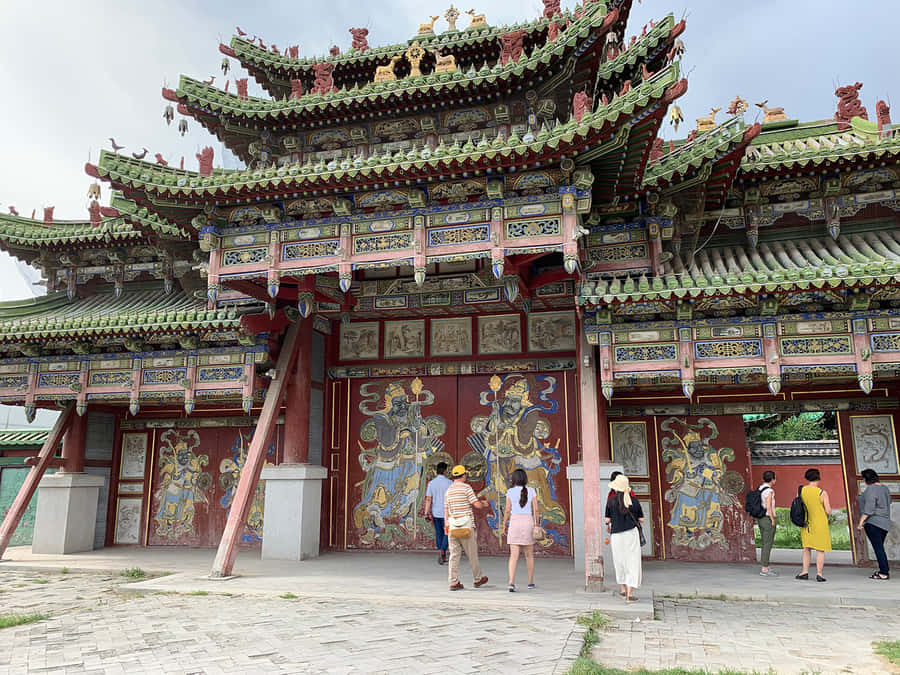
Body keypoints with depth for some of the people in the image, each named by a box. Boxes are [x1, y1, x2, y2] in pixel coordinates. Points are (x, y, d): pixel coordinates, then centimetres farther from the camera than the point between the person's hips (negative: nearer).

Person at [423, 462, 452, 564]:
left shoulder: (431, 483, -1)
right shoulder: (449, 482, -8)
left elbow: (428, 499, -3)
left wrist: (426, 513, -1)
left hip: (435, 513, 3)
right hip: (446, 513, -3)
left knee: (438, 534, 12)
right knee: (447, 534, 7)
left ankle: (443, 557, 15)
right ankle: (442, 551, -15)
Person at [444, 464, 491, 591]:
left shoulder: (448, 491, 10)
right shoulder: (466, 487, -7)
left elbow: (446, 510, 11)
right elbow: (477, 504, -9)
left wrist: (446, 526, 16)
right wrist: (485, 504, 12)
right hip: (466, 524, -5)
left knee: (454, 554, 4)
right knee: (472, 553, 7)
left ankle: (454, 582, 1)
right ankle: (478, 579, 20)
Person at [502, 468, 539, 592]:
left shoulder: (510, 492, -1)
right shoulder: (532, 491, 1)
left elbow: (508, 511, -2)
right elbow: (536, 510, -1)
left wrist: (504, 525, 8)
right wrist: (537, 524, 7)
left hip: (514, 522, -1)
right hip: (528, 522, 1)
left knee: (514, 555, -3)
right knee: (529, 555, 16)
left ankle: (511, 582, -17)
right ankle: (530, 582, 23)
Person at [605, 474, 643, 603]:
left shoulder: (611, 501, -6)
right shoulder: (634, 501, -2)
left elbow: (607, 520, -3)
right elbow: (641, 519, 3)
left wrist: (607, 527, 18)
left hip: (616, 535, 0)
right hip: (631, 533, 0)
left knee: (620, 561, 17)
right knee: (632, 563, 2)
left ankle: (623, 589, 24)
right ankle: (630, 594, -3)